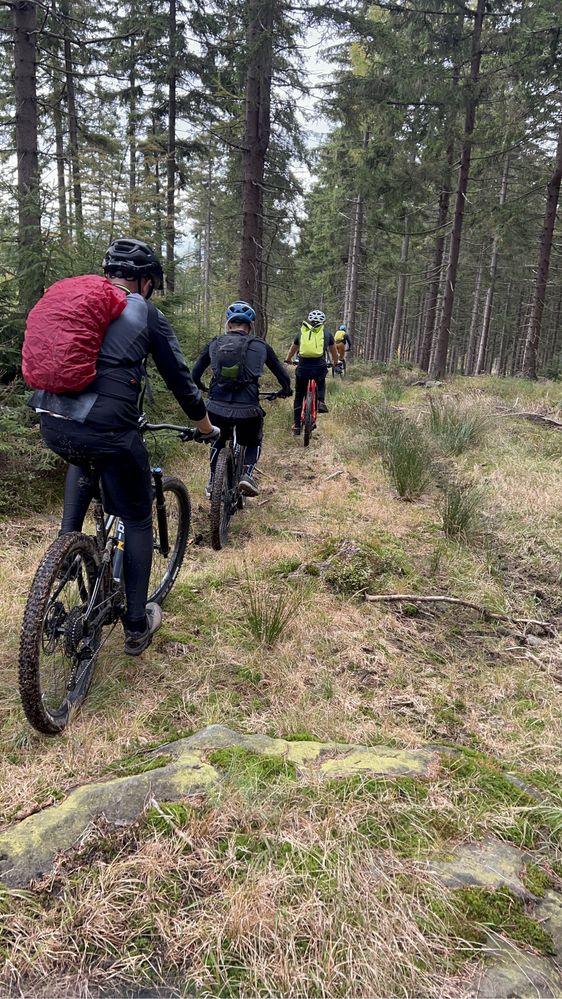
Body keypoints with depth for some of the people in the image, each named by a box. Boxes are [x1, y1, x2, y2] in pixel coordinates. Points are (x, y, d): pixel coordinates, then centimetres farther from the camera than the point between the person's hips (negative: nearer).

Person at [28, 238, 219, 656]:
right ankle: (137, 626, 20)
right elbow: (180, 378, 9)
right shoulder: (147, 314, 6)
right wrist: (206, 426, 25)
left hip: (52, 425, 5)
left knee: (83, 459, 41)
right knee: (137, 520, 14)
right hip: (108, 429, -5)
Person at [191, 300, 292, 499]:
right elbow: (282, 375, 17)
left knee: (218, 441, 32)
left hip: (217, 408, 2)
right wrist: (286, 390, 38)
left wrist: (201, 387, 40)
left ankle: (212, 482, 26)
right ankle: (248, 474, 4)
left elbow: (195, 373, 18)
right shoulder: (260, 345, 9)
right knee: (254, 442, 28)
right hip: (248, 409, -1)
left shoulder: (215, 344, 12)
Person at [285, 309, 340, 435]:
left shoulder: (301, 332, 16)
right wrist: (336, 363, 48)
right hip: (319, 367, 0)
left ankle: (297, 425, 18)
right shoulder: (327, 333, 13)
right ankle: (321, 401, 9)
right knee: (321, 384, 34)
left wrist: (287, 360, 53)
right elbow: (334, 352, 27)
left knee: (299, 396, 17)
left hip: (303, 367, 0)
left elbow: (292, 350, 33)